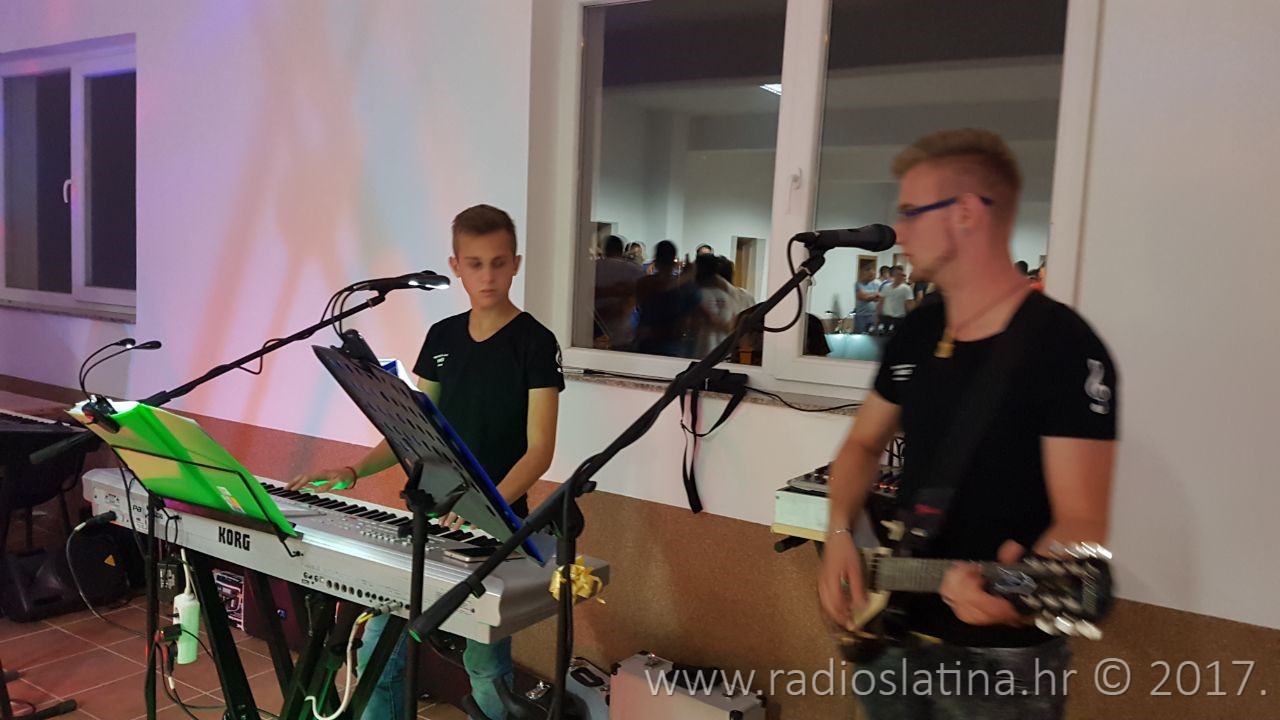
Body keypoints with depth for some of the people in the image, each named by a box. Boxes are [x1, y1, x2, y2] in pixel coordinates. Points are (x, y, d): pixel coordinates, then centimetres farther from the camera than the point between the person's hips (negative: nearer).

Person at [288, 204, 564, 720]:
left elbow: (539, 450, -15)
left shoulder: (534, 342, -10)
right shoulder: (442, 336, 8)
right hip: (431, 516, 5)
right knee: (379, 645, 6)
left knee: (485, 663, 4)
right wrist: (352, 472, 0)